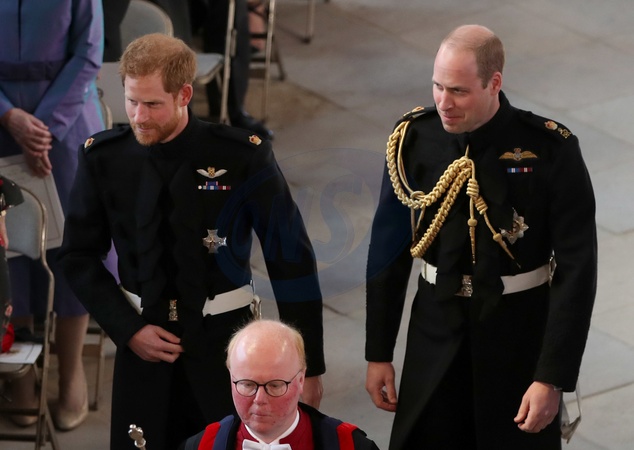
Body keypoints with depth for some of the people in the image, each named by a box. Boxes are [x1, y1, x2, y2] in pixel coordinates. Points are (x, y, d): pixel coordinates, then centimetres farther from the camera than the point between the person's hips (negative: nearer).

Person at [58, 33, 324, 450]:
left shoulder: (243, 156, -12)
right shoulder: (104, 158, -4)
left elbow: (291, 259, -7)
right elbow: (79, 255, 5)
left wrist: (309, 365, -6)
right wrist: (128, 330, -7)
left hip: (224, 340, -2)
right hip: (143, 340, 2)